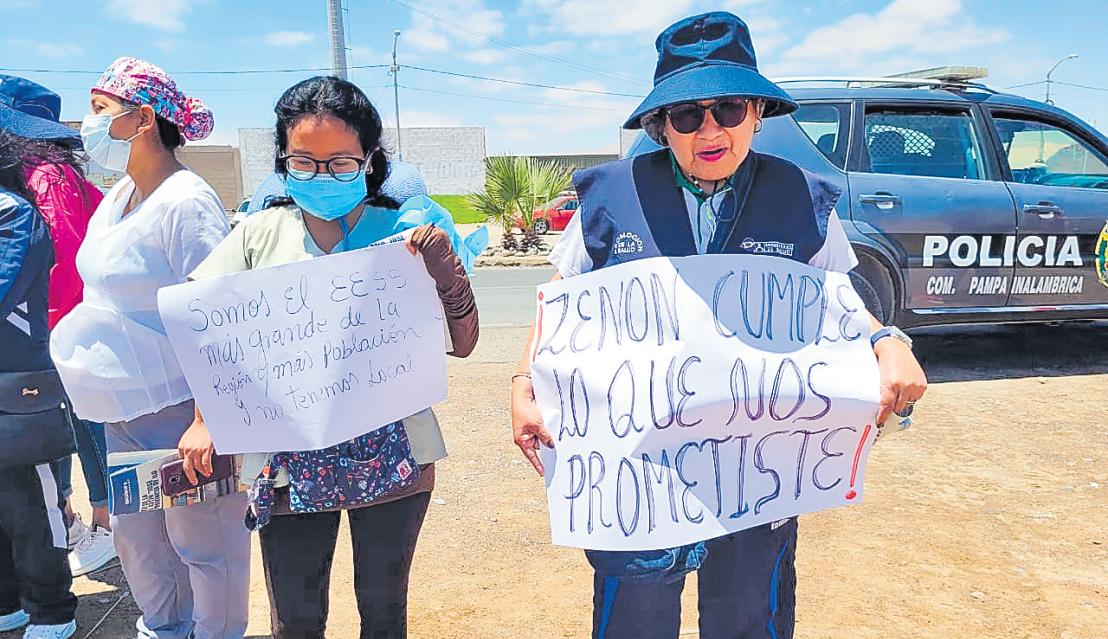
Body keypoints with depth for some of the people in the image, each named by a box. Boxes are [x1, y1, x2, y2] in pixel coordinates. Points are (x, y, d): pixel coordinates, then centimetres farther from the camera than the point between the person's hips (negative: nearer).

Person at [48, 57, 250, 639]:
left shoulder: (185, 202, -18)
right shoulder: (118, 197, 10)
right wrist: (73, 358, 22)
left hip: (180, 408, -10)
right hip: (124, 408, 10)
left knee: (200, 538, 5)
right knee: (134, 531, 22)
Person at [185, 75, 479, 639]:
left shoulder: (401, 233, -2)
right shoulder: (261, 235, 1)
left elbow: (462, 343, -2)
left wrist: (444, 264, -16)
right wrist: (206, 419, 0)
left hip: (392, 458, 0)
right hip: (289, 460, 1)